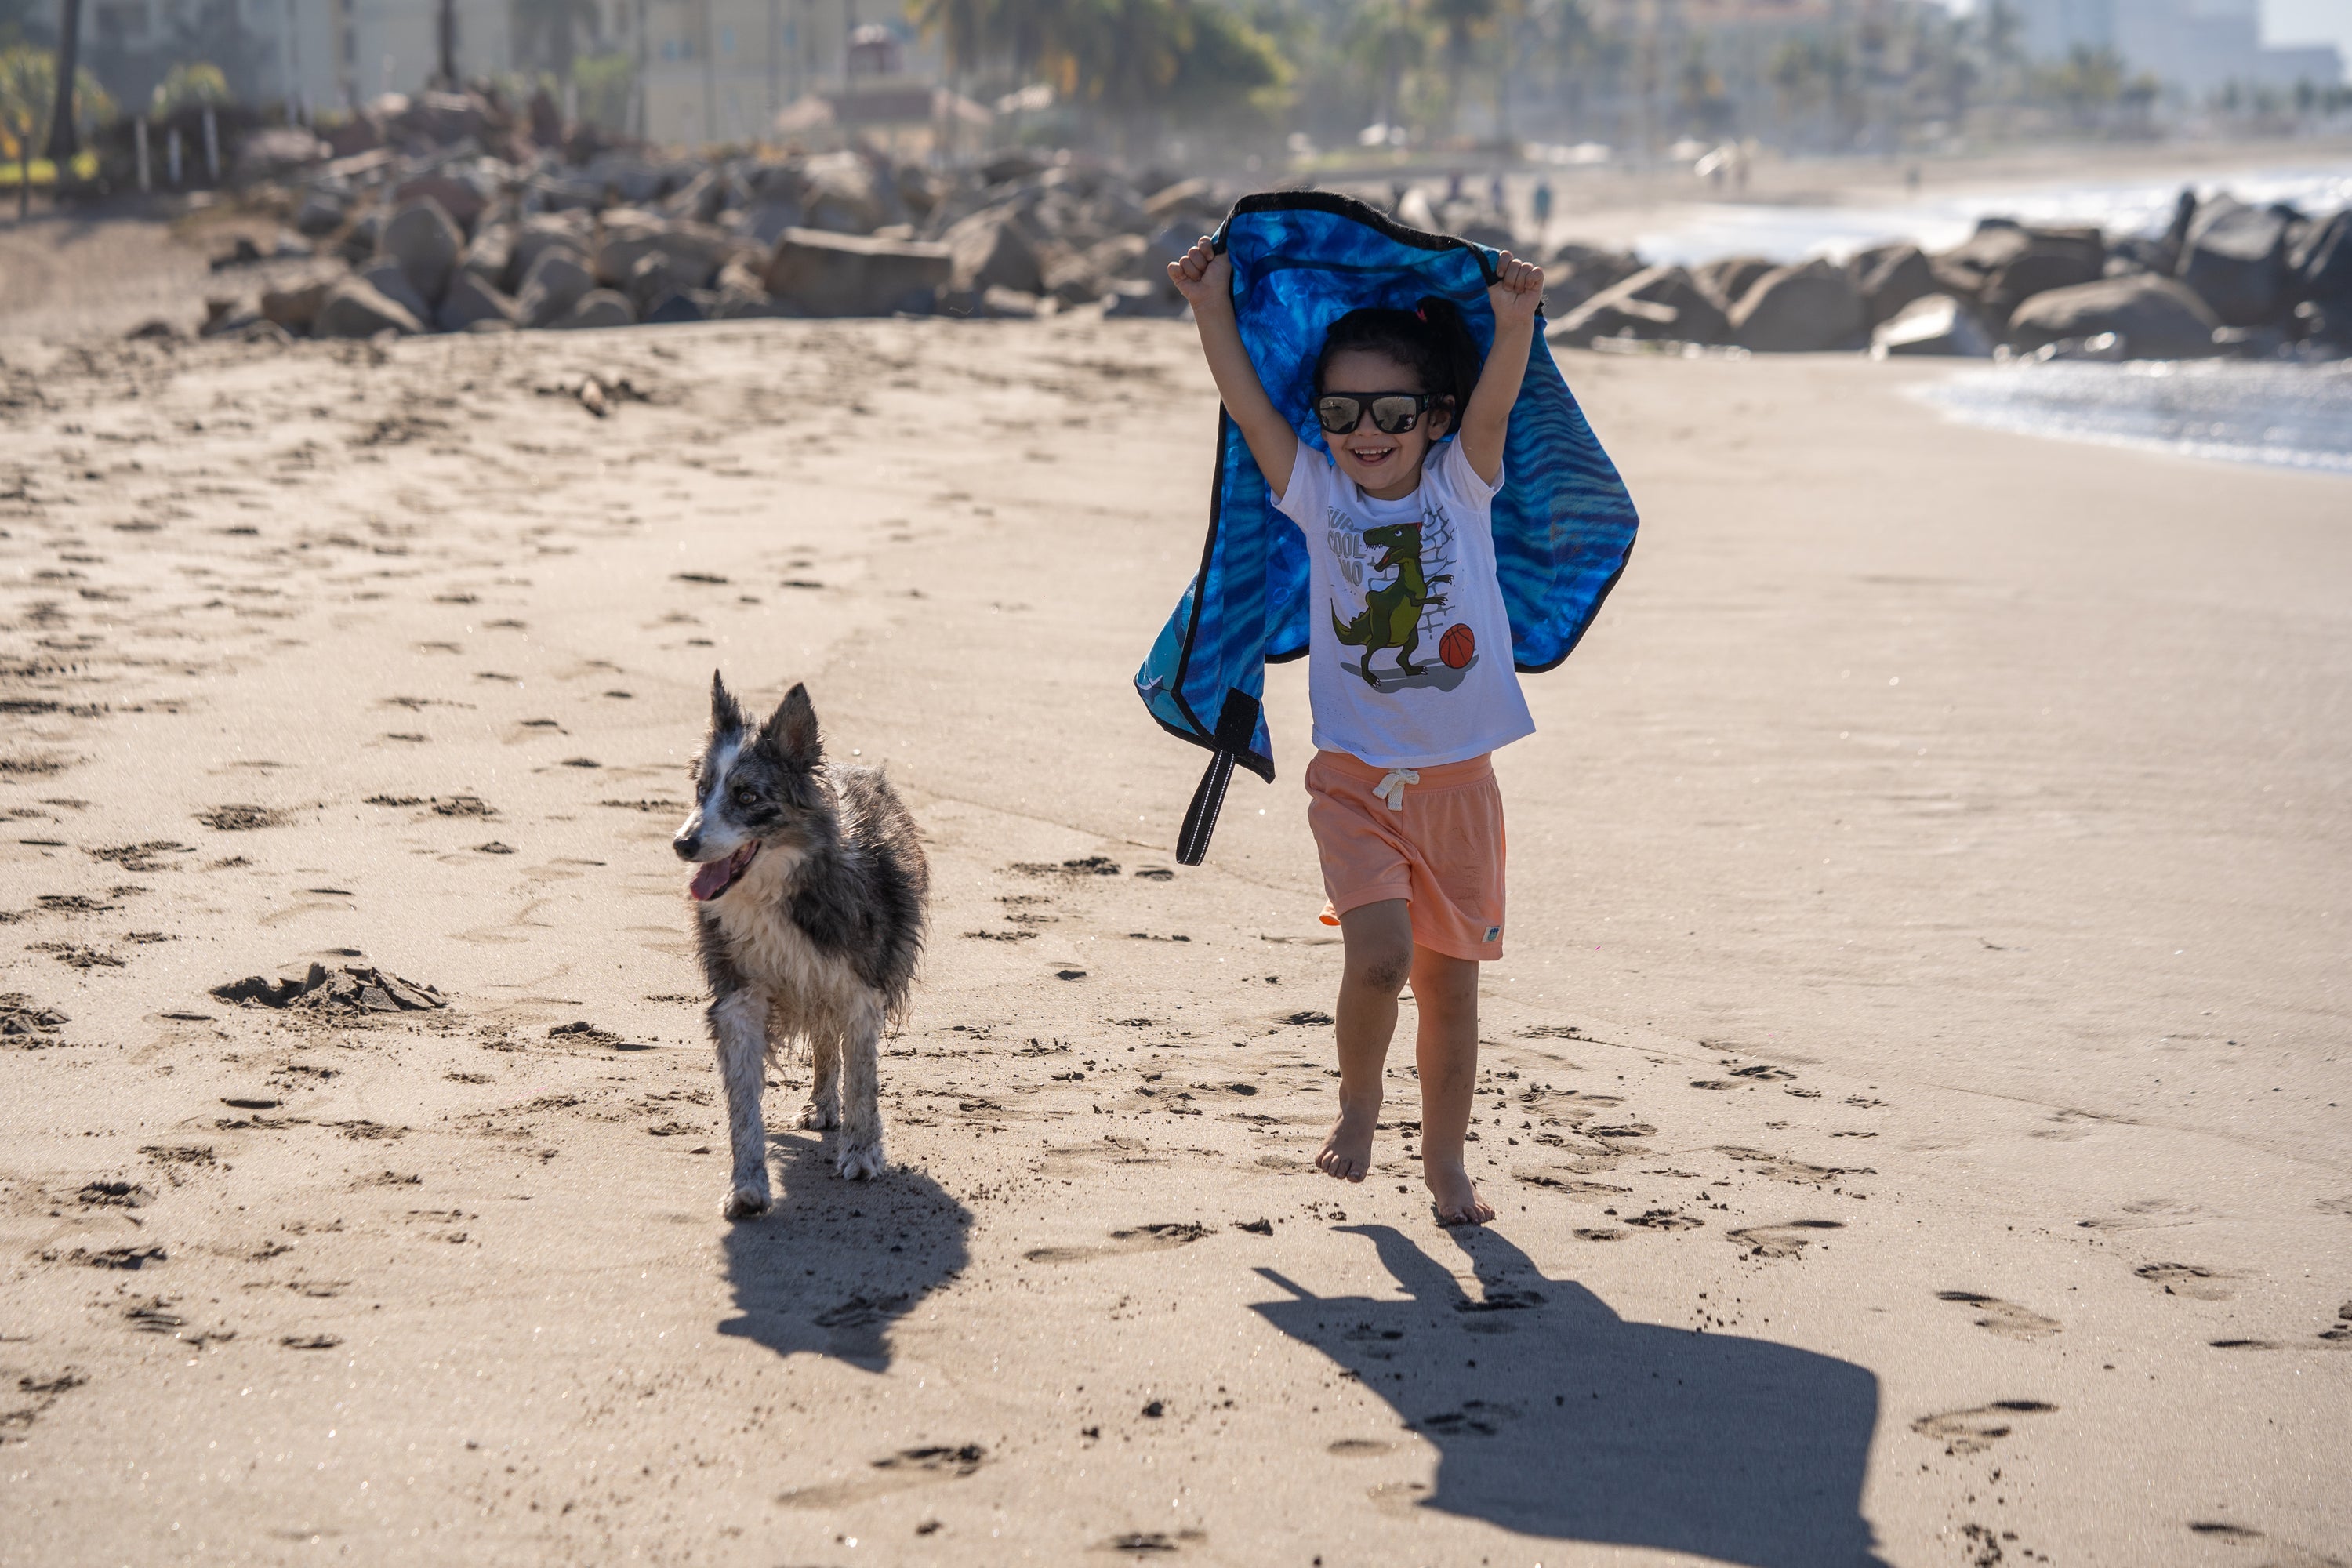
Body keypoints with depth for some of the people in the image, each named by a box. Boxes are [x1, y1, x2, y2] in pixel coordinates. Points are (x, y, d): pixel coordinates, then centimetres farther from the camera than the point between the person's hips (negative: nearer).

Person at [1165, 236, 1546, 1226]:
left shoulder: (1461, 486, 1)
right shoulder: (1317, 495, 2)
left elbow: (1493, 407, -16)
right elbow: (1246, 403, -7)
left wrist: (1514, 323, -32)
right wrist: (1211, 305, -16)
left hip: (1459, 782, 1)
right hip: (1356, 780, -1)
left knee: (1449, 980, 9)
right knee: (1380, 951, -20)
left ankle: (1445, 1156, 28)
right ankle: (1357, 1100, 8)